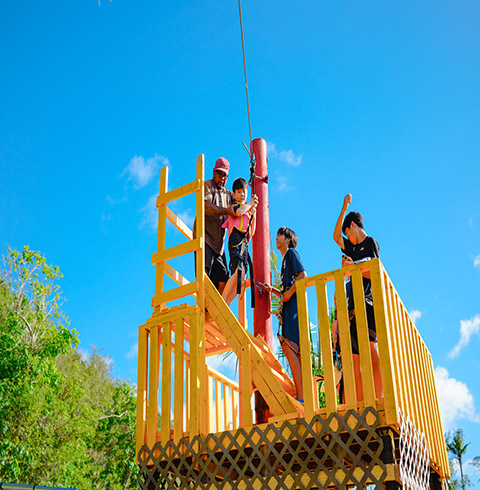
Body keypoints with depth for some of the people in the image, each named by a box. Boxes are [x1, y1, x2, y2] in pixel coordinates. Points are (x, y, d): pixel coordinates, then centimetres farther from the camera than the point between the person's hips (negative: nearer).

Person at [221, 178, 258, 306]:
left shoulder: (247, 210, 29)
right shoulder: (235, 206, 8)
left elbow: (252, 232, 22)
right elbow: (239, 211, -19)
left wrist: (253, 214, 13)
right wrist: (250, 203, -1)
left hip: (244, 243, 8)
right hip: (236, 240, -8)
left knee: (241, 279, -1)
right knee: (239, 271, -26)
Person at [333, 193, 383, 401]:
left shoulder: (370, 242, 6)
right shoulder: (353, 248, 26)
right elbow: (336, 237, 36)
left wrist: (353, 267, -18)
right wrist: (343, 209, 33)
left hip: (368, 304, -8)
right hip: (354, 308, 8)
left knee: (372, 352, -20)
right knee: (355, 358, -2)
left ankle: (378, 401, -28)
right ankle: (359, 406, -6)